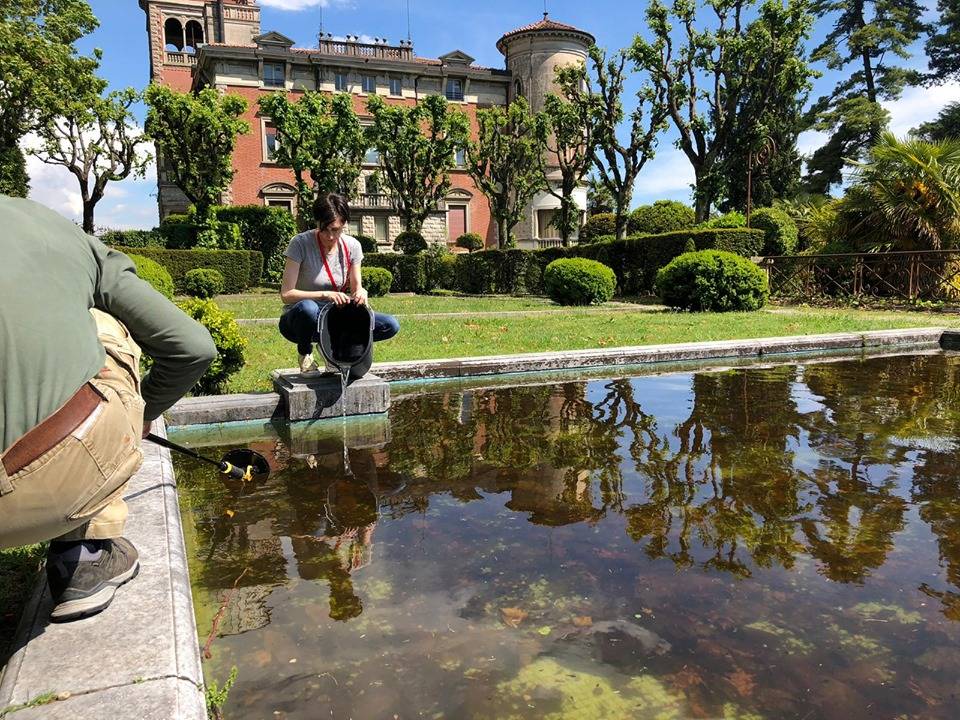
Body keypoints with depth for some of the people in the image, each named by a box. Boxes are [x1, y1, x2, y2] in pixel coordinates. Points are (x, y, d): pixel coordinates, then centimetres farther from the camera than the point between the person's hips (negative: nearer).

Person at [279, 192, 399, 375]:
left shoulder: (352, 246, -3)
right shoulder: (300, 243, -16)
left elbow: (356, 287, 5)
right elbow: (286, 294, -19)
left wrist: (360, 292, -20)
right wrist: (324, 294, -32)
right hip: (298, 320, -4)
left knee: (391, 326, -15)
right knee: (307, 308, -42)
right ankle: (305, 353, -8)